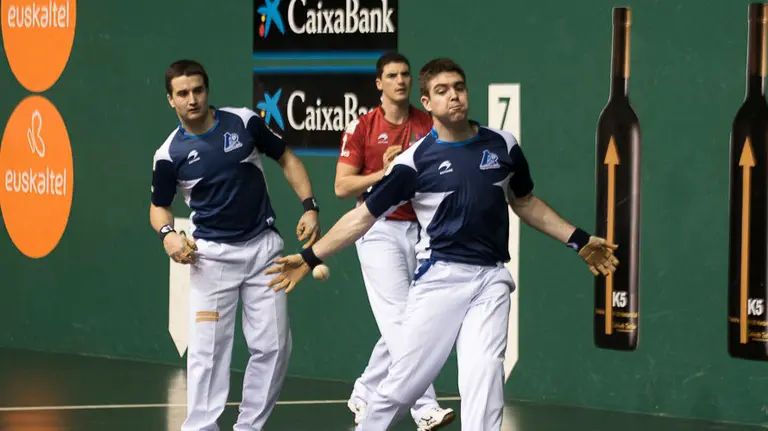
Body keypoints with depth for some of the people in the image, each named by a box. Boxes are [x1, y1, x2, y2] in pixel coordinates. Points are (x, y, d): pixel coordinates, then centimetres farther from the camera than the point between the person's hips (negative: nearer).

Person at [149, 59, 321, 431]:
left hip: (263, 247, 1)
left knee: (273, 345, 0)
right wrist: (167, 234, -14)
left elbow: (286, 159, 7)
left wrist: (310, 207, -3)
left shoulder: (244, 122, -5)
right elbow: (159, 205, 8)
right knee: (207, 348, -7)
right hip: (211, 255, -1)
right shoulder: (170, 154, -6)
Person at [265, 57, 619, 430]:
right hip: (440, 277, -2)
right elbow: (363, 216, 1)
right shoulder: (416, 160, -3)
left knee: (485, 373, -16)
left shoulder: (502, 146, 7)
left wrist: (579, 241, 22)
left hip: (491, 278, 2)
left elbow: (525, 203, 23)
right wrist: (310, 257, -6)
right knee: (405, 382, -3)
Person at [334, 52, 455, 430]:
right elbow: (342, 187, -4)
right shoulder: (362, 128, -2)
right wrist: (385, 173, -17)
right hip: (379, 230, -4)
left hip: (418, 229, 4)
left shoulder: (429, 125, 7)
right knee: (400, 321, -13)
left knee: (398, 327, 8)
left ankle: (363, 395, 26)